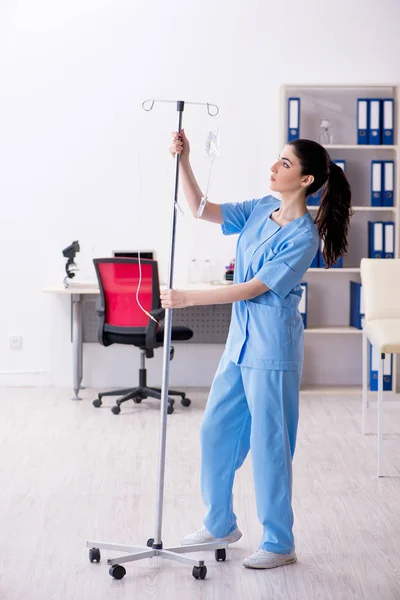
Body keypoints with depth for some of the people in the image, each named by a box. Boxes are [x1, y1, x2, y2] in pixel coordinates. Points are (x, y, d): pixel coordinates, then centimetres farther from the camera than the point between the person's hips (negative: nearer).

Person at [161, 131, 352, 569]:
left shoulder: (303, 236, -17)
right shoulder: (262, 209, 5)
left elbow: (254, 288, -20)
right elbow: (202, 210, 5)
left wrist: (188, 298, -18)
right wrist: (183, 163, -9)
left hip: (272, 348, -8)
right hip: (241, 339, 8)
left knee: (269, 443, 1)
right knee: (216, 430, 15)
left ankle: (279, 543, 16)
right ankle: (221, 524, 31)